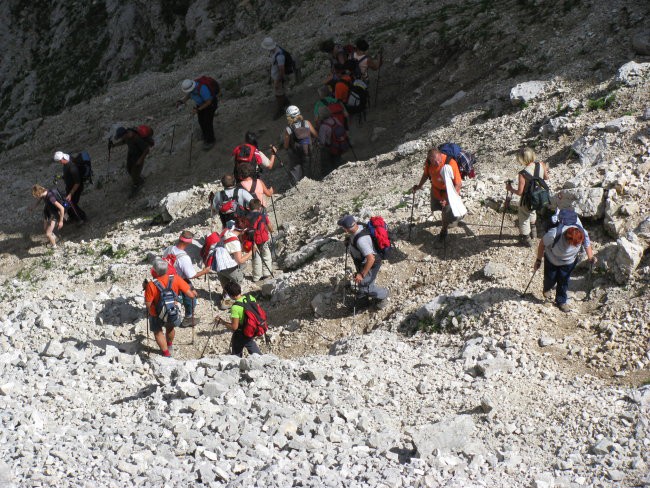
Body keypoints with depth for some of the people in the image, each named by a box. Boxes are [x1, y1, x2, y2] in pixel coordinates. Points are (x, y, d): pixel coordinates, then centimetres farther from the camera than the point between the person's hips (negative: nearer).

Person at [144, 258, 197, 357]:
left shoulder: (151, 285, -29)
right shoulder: (175, 279, -23)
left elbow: (148, 304, -21)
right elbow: (190, 295, -19)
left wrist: (146, 289, -10)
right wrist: (194, 293, 5)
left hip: (156, 315, -3)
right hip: (173, 313, 3)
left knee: (158, 332, 26)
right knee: (170, 327, 33)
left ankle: (166, 352, 25)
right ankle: (169, 345, 56)